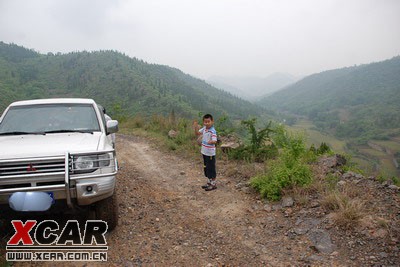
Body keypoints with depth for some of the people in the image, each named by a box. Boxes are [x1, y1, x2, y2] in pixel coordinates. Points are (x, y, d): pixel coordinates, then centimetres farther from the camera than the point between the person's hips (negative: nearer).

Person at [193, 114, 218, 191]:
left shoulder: (213, 131, -20)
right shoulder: (204, 128, 4)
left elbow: (215, 141, -29)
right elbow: (197, 133, 17)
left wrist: (211, 142, -50)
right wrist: (196, 126, 2)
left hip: (210, 153, -8)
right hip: (204, 152, 9)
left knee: (211, 168, 2)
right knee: (206, 167, 18)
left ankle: (213, 184, 15)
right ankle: (209, 182, 33)